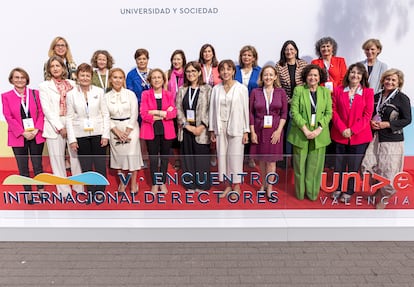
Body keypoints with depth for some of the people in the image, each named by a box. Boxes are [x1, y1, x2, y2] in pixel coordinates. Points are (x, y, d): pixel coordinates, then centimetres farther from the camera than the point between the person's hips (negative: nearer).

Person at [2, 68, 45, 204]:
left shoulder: (35, 93, 4)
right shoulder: (6, 96, 2)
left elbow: (41, 113, 1)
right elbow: (8, 117, -3)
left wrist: (36, 130, -11)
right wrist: (23, 132, -12)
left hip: (36, 135, 0)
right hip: (18, 137, 0)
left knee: (38, 165, 7)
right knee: (23, 168, 7)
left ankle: (41, 191, 19)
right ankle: (28, 194, 19)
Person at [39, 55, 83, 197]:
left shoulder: (72, 83, 11)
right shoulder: (44, 86, 6)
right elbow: (47, 109, -2)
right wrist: (60, 127, -9)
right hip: (54, 127, -1)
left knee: (76, 157, 2)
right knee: (58, 159, 1)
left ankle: (80, 187, 14)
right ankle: (64, 191, 11)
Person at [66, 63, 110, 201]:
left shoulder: (99, 91, 1)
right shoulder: (71, 94, 0)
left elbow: (105, 114, 1)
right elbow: (69, 117, 1)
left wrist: (105, 134, -4)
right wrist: (72, 139, -4)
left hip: (98, 133, 0)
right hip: (81, 135, 0)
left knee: (100, 164, 3)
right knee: (86, 166, 8)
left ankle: (100, 191, 19)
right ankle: (91, 191, 22)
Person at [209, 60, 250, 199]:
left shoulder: (241, 88, -2)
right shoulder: (216, 88, 6)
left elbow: (245, 110, -2)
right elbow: (212, 109, 7)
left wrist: (246, 131, -5)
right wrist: (212, 129, 5)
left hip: (236, 128, -3)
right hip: (220, 127, 3)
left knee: (235, 156, 0)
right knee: (222, 156, 6)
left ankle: (236, 186, 16)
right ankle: (227, 185, 20)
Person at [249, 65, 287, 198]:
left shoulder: (281, 92, 0)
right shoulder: (255, 92, 0)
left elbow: (284, 113, 0)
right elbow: (251, 113, 0)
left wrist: (279, 130, -9)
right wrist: (252, 132, -4)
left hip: (275, 130, -1)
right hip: (259, 129, 1)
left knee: (271, 159, 5)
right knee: (261, 158, 10)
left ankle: (270, 186, 19)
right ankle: (263, 183, 28)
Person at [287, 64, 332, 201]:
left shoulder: (326, 92, 7)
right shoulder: (298, 90, 0)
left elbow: (328, 113, 3)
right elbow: (294, 111, -6)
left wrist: (319, 129, -11)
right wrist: (305, 129, -14)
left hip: (319, 135, 2)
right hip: (300, 134, -1)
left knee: (315, 165, 6)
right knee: (300, 164, 5)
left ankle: (313, 193, 20)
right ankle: (300, 193, 20)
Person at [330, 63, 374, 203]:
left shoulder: (368, 92, 0)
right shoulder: (338, 90, 3)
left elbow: (367, 115, -5)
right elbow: (334, 111, -1)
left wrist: (352, 130, -14)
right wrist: (342, 129, -13)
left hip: (359, 136, -1)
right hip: (340, 134, 1)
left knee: (353, 165, 8)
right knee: (339, 164, 12)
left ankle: (349, 191, 24)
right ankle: (338, 188, 30)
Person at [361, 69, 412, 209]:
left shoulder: (402, 98, -5)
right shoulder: (377, 96, 11)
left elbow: (407, 119, -6)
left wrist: (387, 124, -15)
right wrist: (372, 122, -4)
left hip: (392, 140, -4)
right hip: (375, 137, 4)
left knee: (387, 171, -1)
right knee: (367, 167, -4)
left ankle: (384, 197, 25)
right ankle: (378, 189, 25)